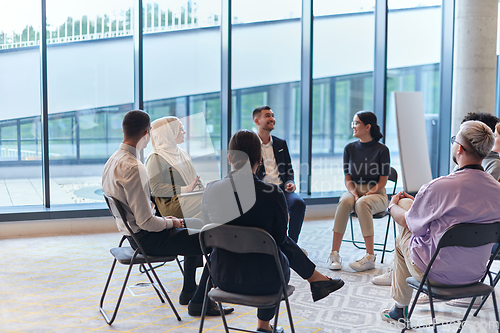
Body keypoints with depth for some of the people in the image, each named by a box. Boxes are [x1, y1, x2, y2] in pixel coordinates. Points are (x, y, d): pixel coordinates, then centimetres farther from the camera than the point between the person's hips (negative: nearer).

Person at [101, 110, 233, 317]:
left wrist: (164, 219, 12)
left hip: (133, 235, 10)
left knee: (192, 232, 31)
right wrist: (171, 222, -9)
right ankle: (199, 302, 4)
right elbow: (146, 221, -27)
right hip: (149, 240, -10)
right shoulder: (132, 168, -27)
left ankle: (188, 291, 39)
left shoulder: (112, 161, 5)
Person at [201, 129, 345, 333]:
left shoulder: (212, 190, -10)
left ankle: (317, 279, 47)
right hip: (263, 281, -3)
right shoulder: (272, 194, -19)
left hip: (223, 277, 4)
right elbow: (279, 238, -5)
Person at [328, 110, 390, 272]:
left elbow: (382, 181, -5)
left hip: (376, 193, -3)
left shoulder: (381, 150, -5)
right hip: (354, 191, 3)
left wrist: (366, 195, -19)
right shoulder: (350, 148, 6)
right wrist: (355, 194, -14)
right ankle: (334, 254, -34)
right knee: (344, 202, -33)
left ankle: (370, 257, -34)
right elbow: (347, 178, 5)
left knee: (362, 204, -37)